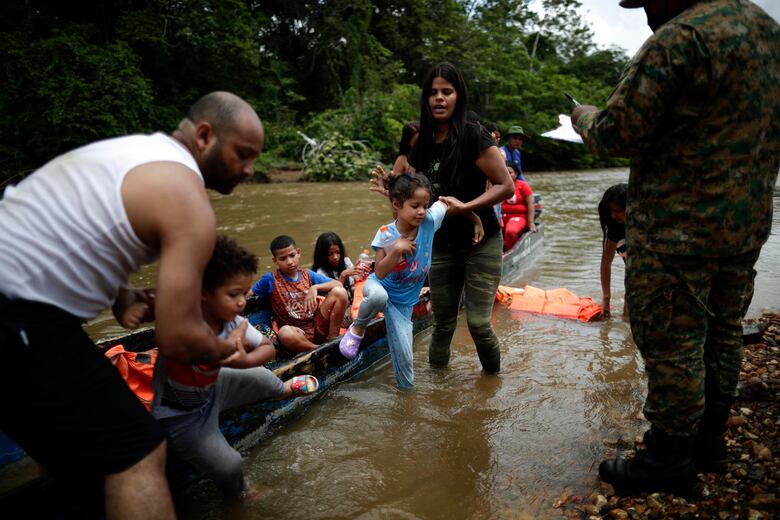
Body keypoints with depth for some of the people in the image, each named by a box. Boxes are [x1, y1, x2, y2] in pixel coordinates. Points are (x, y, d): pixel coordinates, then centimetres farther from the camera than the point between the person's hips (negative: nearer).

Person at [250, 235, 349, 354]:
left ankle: (332, 340, -8)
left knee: (340, 292, -16)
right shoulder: (271, 279, 1)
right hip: (297, 333, -3)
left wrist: (315, 287, -13)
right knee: (285, 332, -41)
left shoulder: (308, 274, 8)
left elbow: (338, 284, 3)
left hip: (318, 327, 3)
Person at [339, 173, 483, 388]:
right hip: (380, 287, -3)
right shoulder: (386, 234, -22)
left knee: (404, 358, -1)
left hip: (404, 302, 3)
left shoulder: (429, 221, -16)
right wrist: (396, 250, -37)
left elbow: (449, 200, 0)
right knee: (378, 295, -42)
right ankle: (358, 328, -10)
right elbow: (380, 273, -24)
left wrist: (477, 221, 4)